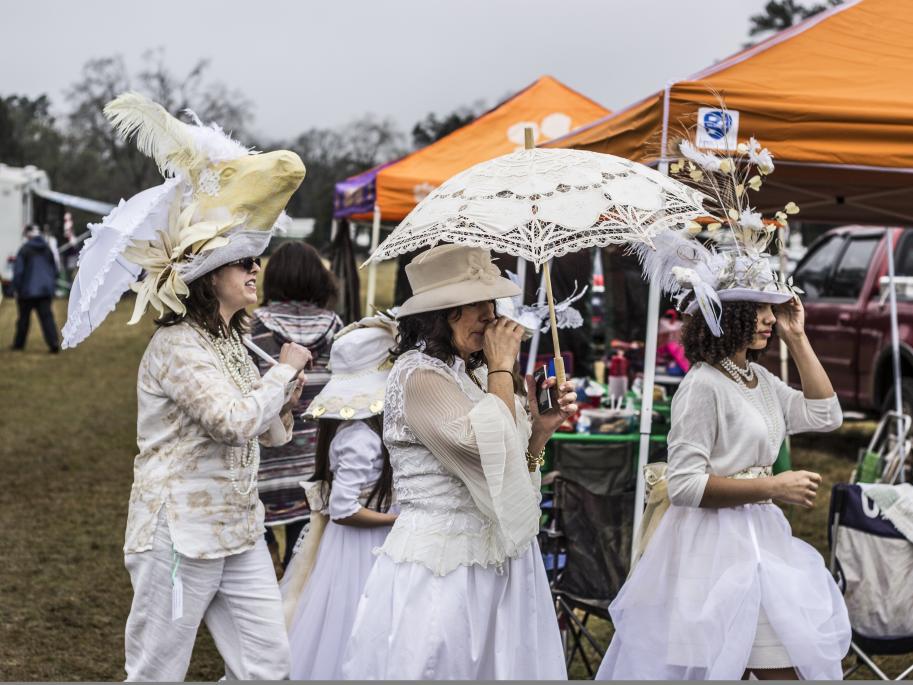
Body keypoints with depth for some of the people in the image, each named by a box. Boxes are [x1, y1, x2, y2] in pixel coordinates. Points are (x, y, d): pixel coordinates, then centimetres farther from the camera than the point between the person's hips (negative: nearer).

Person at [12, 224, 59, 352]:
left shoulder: (24, 250, -8)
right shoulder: (47, 249, 8)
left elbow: (18, 271, -9)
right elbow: (55, 269, 14)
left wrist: (16, 289, 0)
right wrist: (52, 285, 21)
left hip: (27, 290, -3)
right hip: (46, 290, 3)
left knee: (24, 318, 10)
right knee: (47, 317, -3)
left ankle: (19, 343, 21)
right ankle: (53, 344, -16)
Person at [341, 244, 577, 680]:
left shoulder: (474, 374, 12)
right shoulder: (417, 374, -14)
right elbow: (488, 449, -26)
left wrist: (542, 427, 1)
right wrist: (502, 367, -15)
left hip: (499, 567, 8)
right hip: (440, 568, -8)